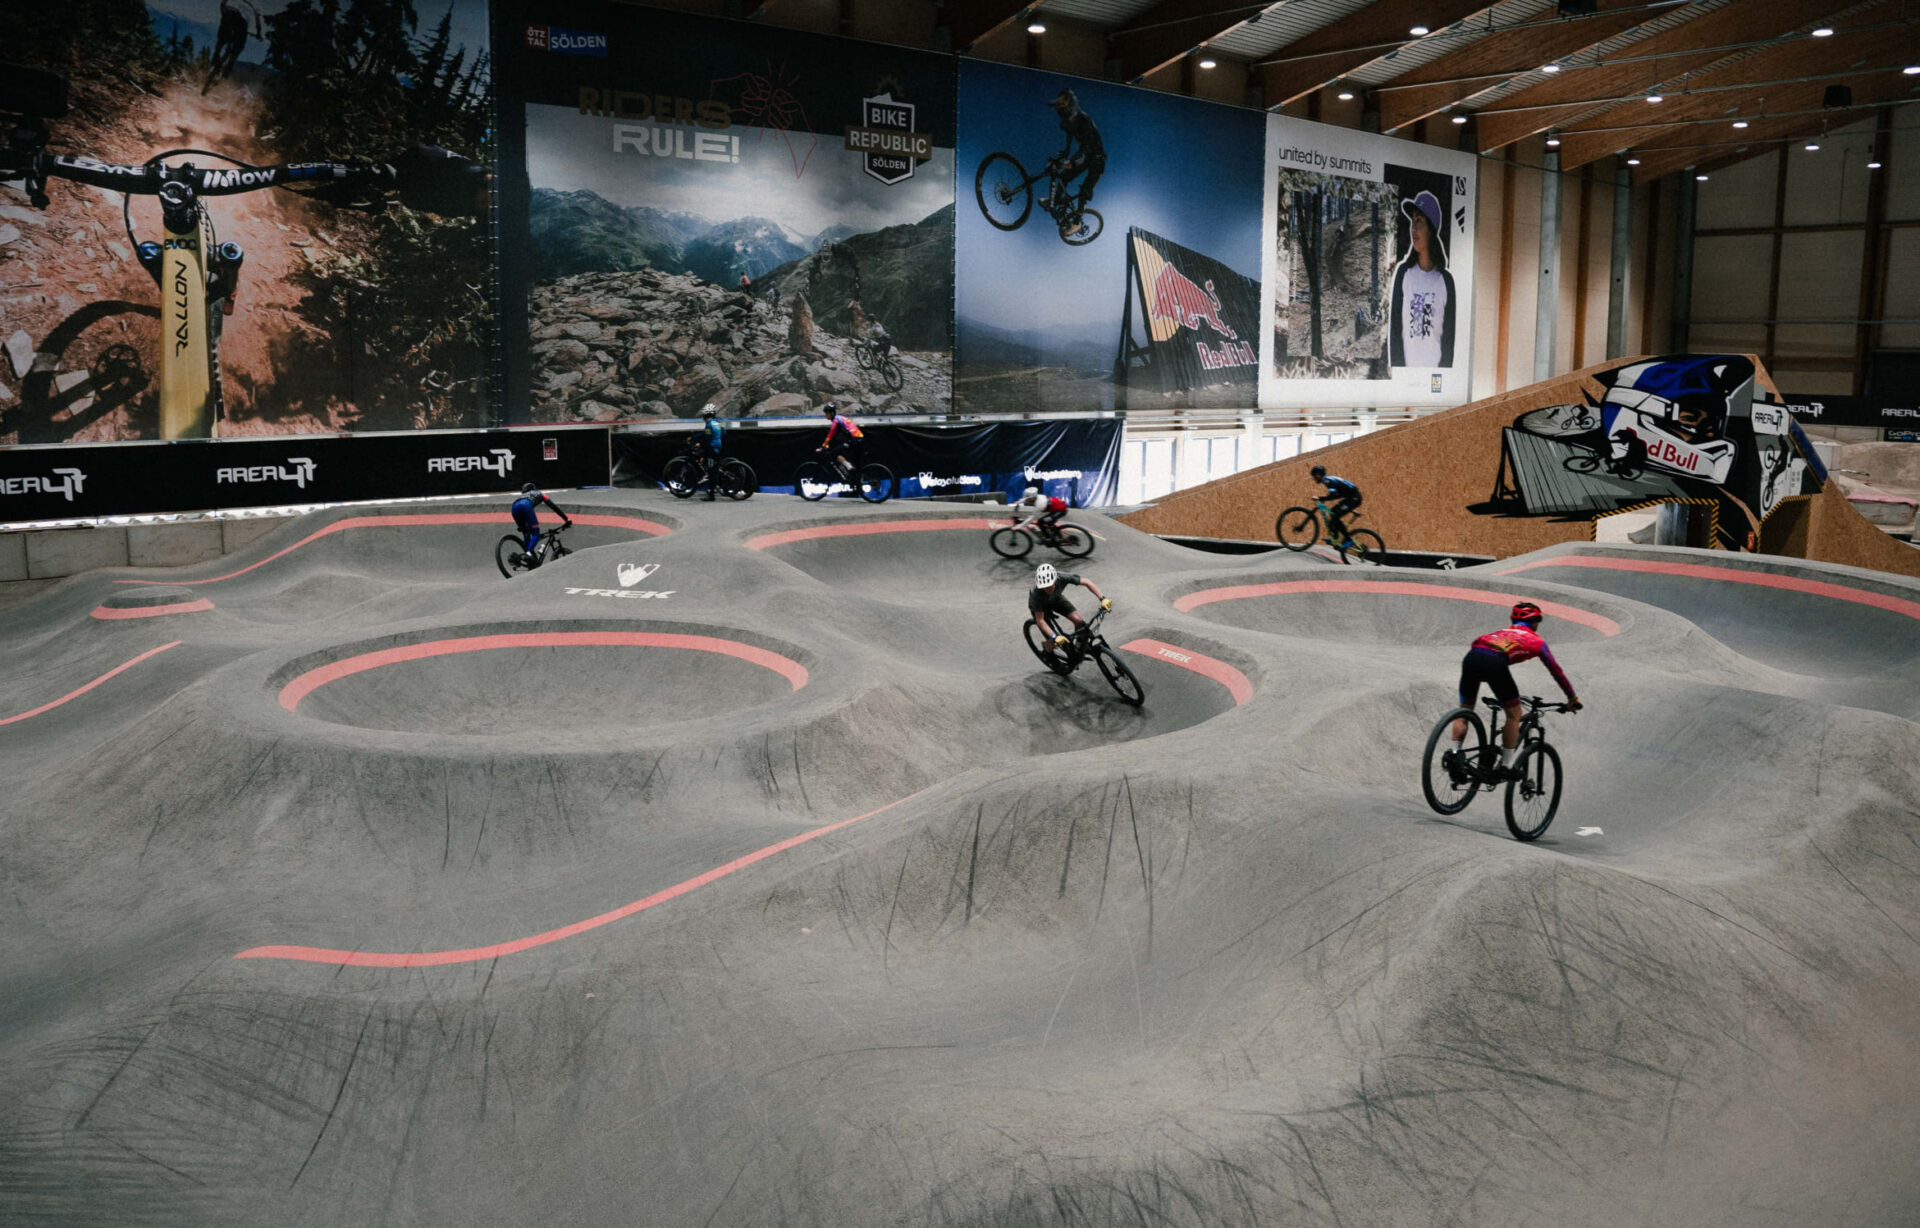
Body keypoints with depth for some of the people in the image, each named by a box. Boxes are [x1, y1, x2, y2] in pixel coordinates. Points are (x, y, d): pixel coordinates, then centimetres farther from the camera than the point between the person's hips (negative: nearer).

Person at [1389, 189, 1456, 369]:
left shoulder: (1445, 280, 2)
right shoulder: (1403, 273, 3)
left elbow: (1449, 334, 4)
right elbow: (1395, 329, 0)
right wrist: (1399, 370, -9)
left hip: (1435, 368, 0)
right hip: (1406, 366, 0)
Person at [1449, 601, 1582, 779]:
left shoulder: (1502, 632, 40)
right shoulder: (1536, 640, 26)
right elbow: (1556, 671, 26)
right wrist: (1572, 698, 36)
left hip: (1471, 656, 5)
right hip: (1494, 662, -5)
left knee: (1465, 709, 21)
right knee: (1514, 713, 13)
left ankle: (1454, 751, 4)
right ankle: (1506, 765, 12)